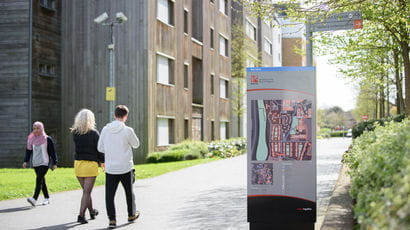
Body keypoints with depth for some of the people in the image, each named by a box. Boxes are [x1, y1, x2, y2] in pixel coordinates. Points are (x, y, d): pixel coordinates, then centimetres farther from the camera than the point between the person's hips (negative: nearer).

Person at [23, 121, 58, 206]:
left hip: (44, 163, -5)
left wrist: (54, 163, -2)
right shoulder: (31, 139, 9)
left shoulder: (47, 139, -4)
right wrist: (25, 161, 0)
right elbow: (28, 151, 12)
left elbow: (52, 152, -1)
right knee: (42, 180, 10)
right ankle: (47, 198, 20)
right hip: (35, 163, 5)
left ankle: (34, 199, -26)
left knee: (39, 179, -18)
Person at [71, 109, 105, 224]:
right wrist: (102, 161, 11)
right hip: (91, 163, -5)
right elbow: (99, 149, -5)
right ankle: (81, 215, -8)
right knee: (87, 192, -1)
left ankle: (92, 211, 35)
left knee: (86, 190, 19)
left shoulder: (75, 133, 1)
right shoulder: (94, 133, -10)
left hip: (78, 163, 5)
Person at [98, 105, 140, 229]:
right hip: (126, 167, -1)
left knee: (109, 195, 5)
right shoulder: (127, 130, -12)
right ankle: (131, 215, 32)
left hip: (110, 168, 1)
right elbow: (136, 144, 4)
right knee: (129, 192, 17)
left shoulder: (105, 129, -2)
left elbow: (100, 148, 6)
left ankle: (112, 219, 0)